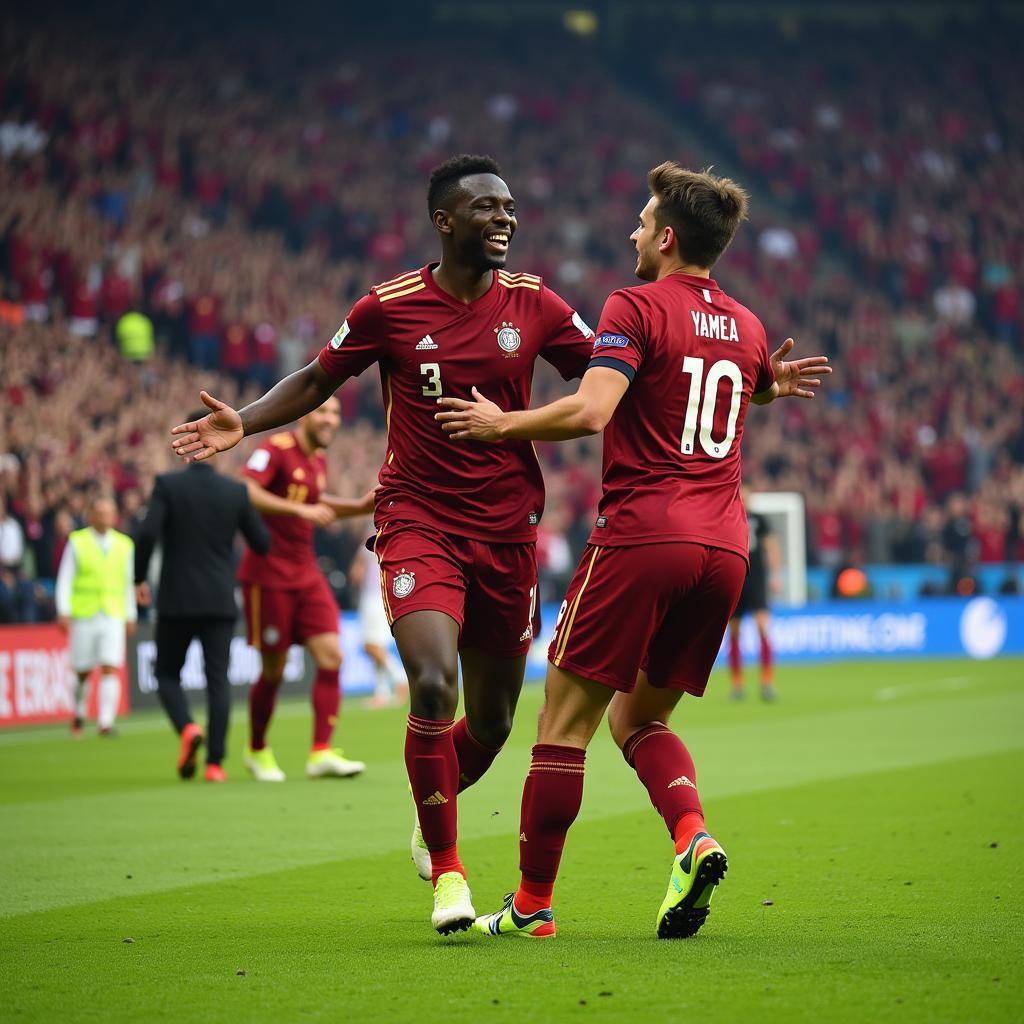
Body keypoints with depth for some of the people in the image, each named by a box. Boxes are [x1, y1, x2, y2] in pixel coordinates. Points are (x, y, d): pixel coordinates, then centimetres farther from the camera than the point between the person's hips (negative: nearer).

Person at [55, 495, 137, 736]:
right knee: (82, 672, 5)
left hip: (114, 617, 1)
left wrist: (131, 616, 17)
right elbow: (64, 580, 2)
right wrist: (63, 612, -7)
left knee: (110, 669, -12)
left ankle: (106, 721, -14)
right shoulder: (77, 542, 3)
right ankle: (79, 714, 29)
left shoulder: (124, 544, 9)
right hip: (83, 616, -1)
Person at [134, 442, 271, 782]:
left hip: (177, 600, -1)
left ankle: (187, 728, -14)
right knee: (218, 680, 3)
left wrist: (139, 579, -2)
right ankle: (215, 762, -5)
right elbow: (262, 543, 3)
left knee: (167, 674, 13)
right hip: (220, 601, 1)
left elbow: (146, 534, -16)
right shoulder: (237, 491, -1)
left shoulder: (167, 485, -6)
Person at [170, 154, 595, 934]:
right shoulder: (389, 307, -4)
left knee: (491, 722, 11)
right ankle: (447, 871, -8)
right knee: (434, 687, -24)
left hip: (507, 533, 3)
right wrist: (242, 424, -6)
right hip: (418, 524, -3)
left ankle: (432, 815, 45)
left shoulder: (533, 304, 1)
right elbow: (317, 381, 10)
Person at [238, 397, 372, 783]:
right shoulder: (275, 449, -12)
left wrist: (360, 507, 16)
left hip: (306, 574, 7)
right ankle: (257, 751, 23)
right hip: (269, 574, -7)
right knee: (273, 671, 2)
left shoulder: (318, 459, 12)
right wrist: (299, 509, -32)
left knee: (331, 656, -7)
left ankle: (321, 753, -7)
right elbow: (246, 492, -27)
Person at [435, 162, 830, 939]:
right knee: (639, 718, 17)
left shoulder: (637, 307, -5)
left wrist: (499, 423, -6)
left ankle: (533, 903, 5)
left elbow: (590, 411, -17)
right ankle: (693, 837, -10)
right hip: (723, 547, 7)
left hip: (642, 535, -7)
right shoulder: (746, 327, 16)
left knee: (566, 721, 2)